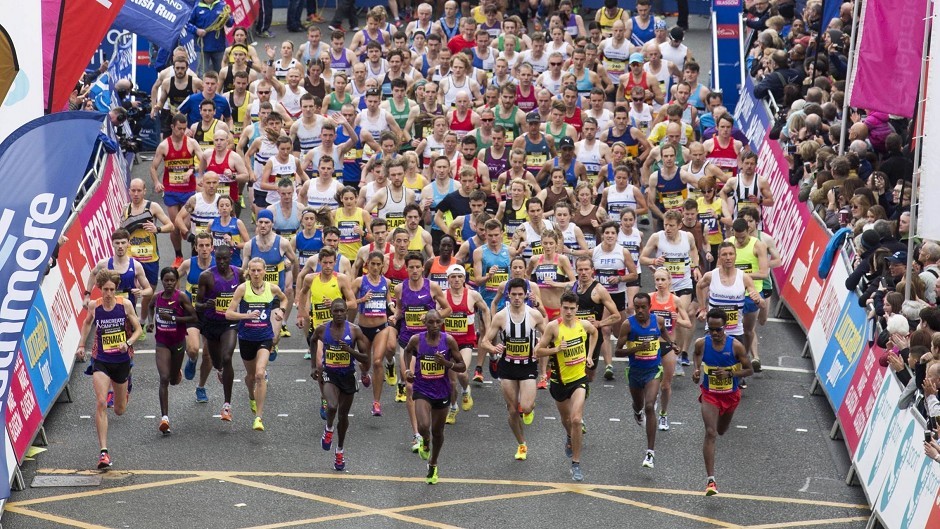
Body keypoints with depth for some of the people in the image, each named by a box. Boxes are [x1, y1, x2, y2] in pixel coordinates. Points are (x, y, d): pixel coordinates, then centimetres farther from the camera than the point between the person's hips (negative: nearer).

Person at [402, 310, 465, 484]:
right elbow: (407, 351, 15)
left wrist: (447, 363, -23)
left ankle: (433, 465, 40)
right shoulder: (416, 340, -10)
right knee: (423, 427, -24)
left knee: (437, 431, 15)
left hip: (442, 392, 1)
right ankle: (425, 441, 15)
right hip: (422, 390, -1)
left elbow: (462, 367, -5)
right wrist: (407, 369, 0)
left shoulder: (448, 340, -11)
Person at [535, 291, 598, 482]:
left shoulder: (583, 325, -6)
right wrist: (556, 349, -27)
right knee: (566, 419, 21)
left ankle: (576, 464, -8)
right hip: (560, 380, 0)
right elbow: (538, 351, -12)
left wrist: (589, 355, 12)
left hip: (579, 379, 0)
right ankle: (570, 438, 58)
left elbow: (594, 332, 20)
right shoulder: (553, 326, -15)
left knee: (576, 419, -17)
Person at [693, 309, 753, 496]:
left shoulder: (736, 346, -20)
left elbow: (749, 370, -12)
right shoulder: (701, 344, -14)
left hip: (731, 395, 1)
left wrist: (730, 373, -28)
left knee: (721, 431, 24)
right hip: (710, 395, -1)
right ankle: (711, 480, -19)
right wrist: (697, 369, -8)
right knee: (710, 433, -16)